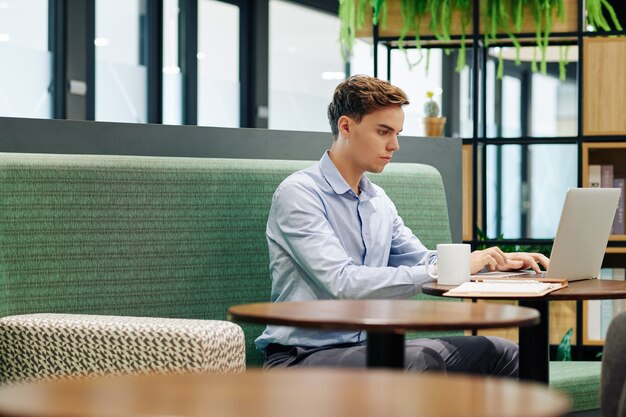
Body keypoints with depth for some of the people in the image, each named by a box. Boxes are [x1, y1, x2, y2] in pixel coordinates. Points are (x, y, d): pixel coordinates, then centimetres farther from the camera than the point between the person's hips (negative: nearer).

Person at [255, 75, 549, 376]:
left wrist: (496, 262, 8)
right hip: (301, 358, -8)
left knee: (499, 353, -7)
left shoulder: (379, 201, 16)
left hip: (366, 348, 8)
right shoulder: (299, 193, -10)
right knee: (421, 358, -35)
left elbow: (423, 263, 27)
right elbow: (343, 282, -23)